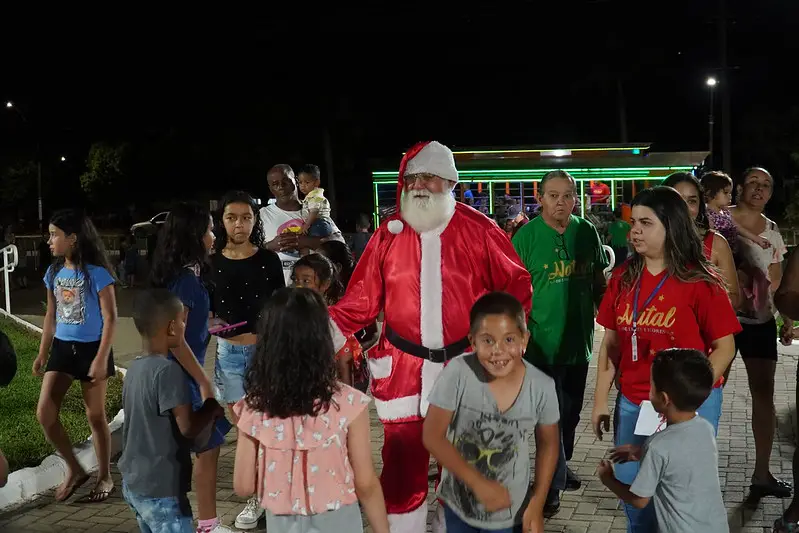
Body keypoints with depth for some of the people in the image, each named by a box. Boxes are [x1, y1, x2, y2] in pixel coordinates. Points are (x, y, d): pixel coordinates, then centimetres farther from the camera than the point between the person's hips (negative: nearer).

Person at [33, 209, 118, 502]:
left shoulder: (96, 273, -14)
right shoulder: (54, 272, 5)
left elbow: (110, 318, -13)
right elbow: (51, 316, 14)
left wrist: (101, 359, -18)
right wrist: (42, 354, 14)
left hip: (91, 348, -6)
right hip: (62, 347, 6)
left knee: (95, 416, 5)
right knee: (44, 413, -3)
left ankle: (104, 477, 22)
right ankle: (74, 470, 15)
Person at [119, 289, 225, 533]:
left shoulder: (135, 367, 5)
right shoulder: (167, 370, -20)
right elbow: (188, 428, -20)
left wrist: (205, 409, 11)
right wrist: (213, 408, -2)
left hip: (133, 482, 9)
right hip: (160, 489, -9)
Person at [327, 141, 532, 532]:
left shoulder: (479, 229, -4)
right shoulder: (389, 233, 0)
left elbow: (517, 287, 2)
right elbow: (361, 300, 0)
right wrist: (322, 335, -12)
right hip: (403, 365, 1)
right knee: (402, 459, 5)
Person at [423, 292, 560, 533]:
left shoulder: (542, 387, -17)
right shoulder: (458, 372, -22)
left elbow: (548, 444, -1)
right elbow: (433, 436, -17)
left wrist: (537, 504, -4)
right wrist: (479, 483, -21)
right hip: (458, 504, 0)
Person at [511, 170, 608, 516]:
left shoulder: (588, 233, 2)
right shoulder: (526, 236, -10)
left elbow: (599, 284, 12)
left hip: (579, 340, 5)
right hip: (543, 342, -5)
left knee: (571, 413, 19)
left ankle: (561, 466, 39)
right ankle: (552, 484, 12)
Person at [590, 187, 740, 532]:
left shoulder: (700, 281, -11)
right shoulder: (623, 278, 2)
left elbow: (725, 347, -10)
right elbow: (611, 342, 7)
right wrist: (600, 399, 4)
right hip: (631, 403, 4)